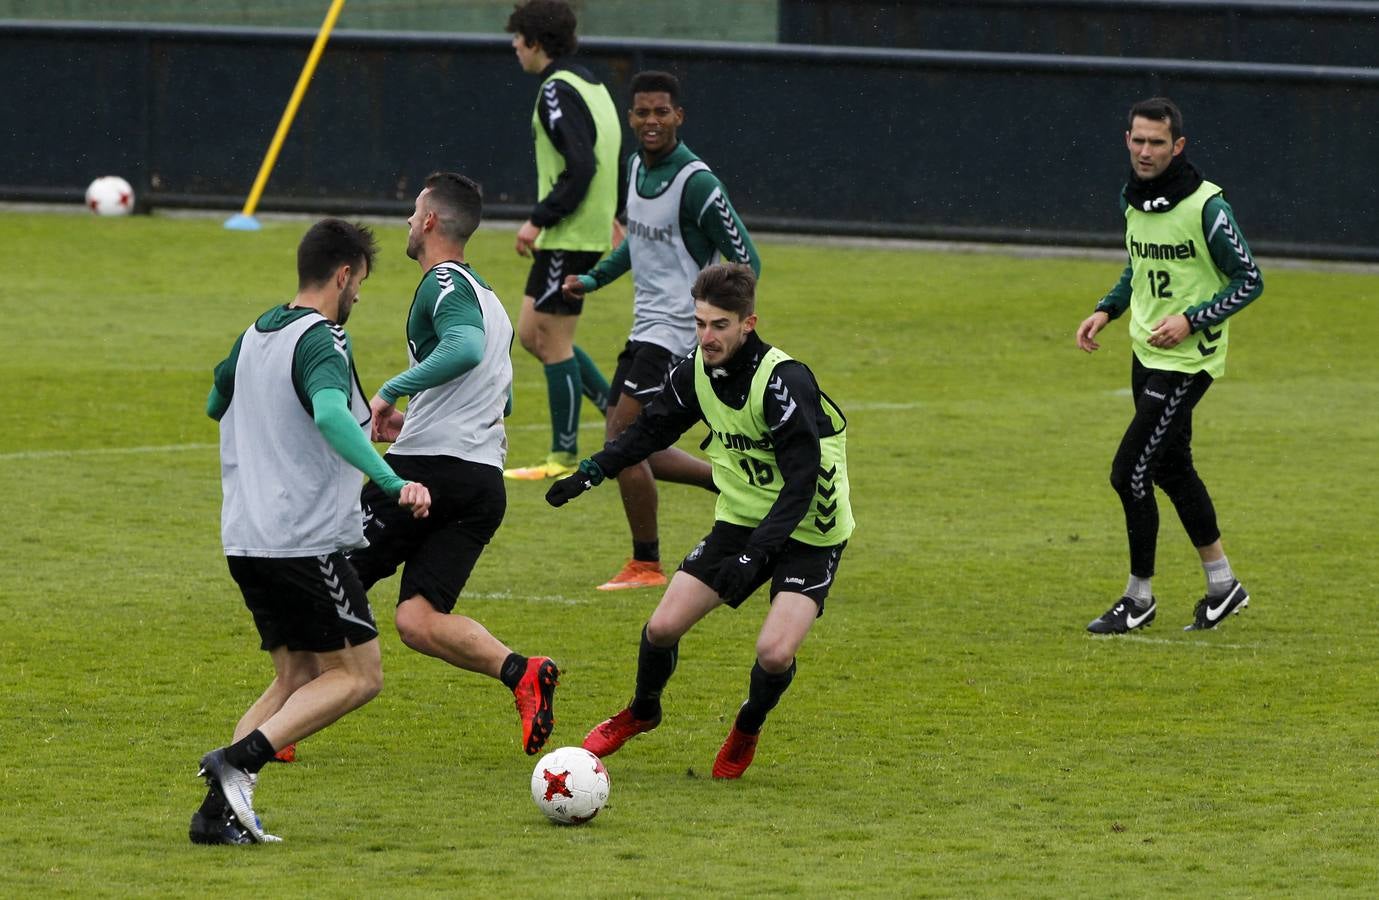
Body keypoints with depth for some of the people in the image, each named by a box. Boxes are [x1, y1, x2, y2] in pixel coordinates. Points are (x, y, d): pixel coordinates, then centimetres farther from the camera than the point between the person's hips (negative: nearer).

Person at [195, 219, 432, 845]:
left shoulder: (255, 335, 14)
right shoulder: (320, 342, -13)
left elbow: (216, 404, 33)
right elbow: (329, 414, -33)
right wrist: (391, 482, -40)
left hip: (246, 538, 9)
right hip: (306, 539, -9)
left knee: (296, 677, 14)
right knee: (358, 675, 0)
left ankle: (219, 812, -1)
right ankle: (238, 760, -16)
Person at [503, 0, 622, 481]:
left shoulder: (558, 91, -16)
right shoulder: (590, 85, 14)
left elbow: (580, 167, -24)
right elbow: (611, 157, 20)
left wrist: (538, 220, -19)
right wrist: (609, 215, 29)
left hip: (569, 237, -10)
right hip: (589, 230, 10)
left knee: (552, 341, -2)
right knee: (532, 334, 14)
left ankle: (564, 456, 4)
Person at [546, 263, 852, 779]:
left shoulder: (784, 382, -28)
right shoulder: (696, 372, -6)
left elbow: (803, 481, -29)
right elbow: (653, 428, 13)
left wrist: (756, 553, -37)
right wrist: (592, 471, 2)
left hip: (808, 531, -6)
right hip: (740, 519, 6)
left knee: (775, 653, -23)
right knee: (663, 627, -2)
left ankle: (747, 731, 11)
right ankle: (641, 713, 31)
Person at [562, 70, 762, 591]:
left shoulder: (695, 182, -18)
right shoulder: (636, 166, 8)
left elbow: (745, 260, -15)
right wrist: (593, 279, 15)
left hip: (677, 331, -9)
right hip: (646, 327, 9)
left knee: (622, 439, -13)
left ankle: (646, 564, -3)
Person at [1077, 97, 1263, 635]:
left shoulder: (1205, 206, -18)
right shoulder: (1134, 200, 5)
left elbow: (1249, 281, -13)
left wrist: (1191, 319, -23)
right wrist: (1106, 310, 7)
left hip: (1187, 361, -8)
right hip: (1146, 354, 8)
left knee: (1130, 473, -9)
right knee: (1172, 470, 17)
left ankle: (1139, 599, 5)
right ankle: (1222, 585, 31)